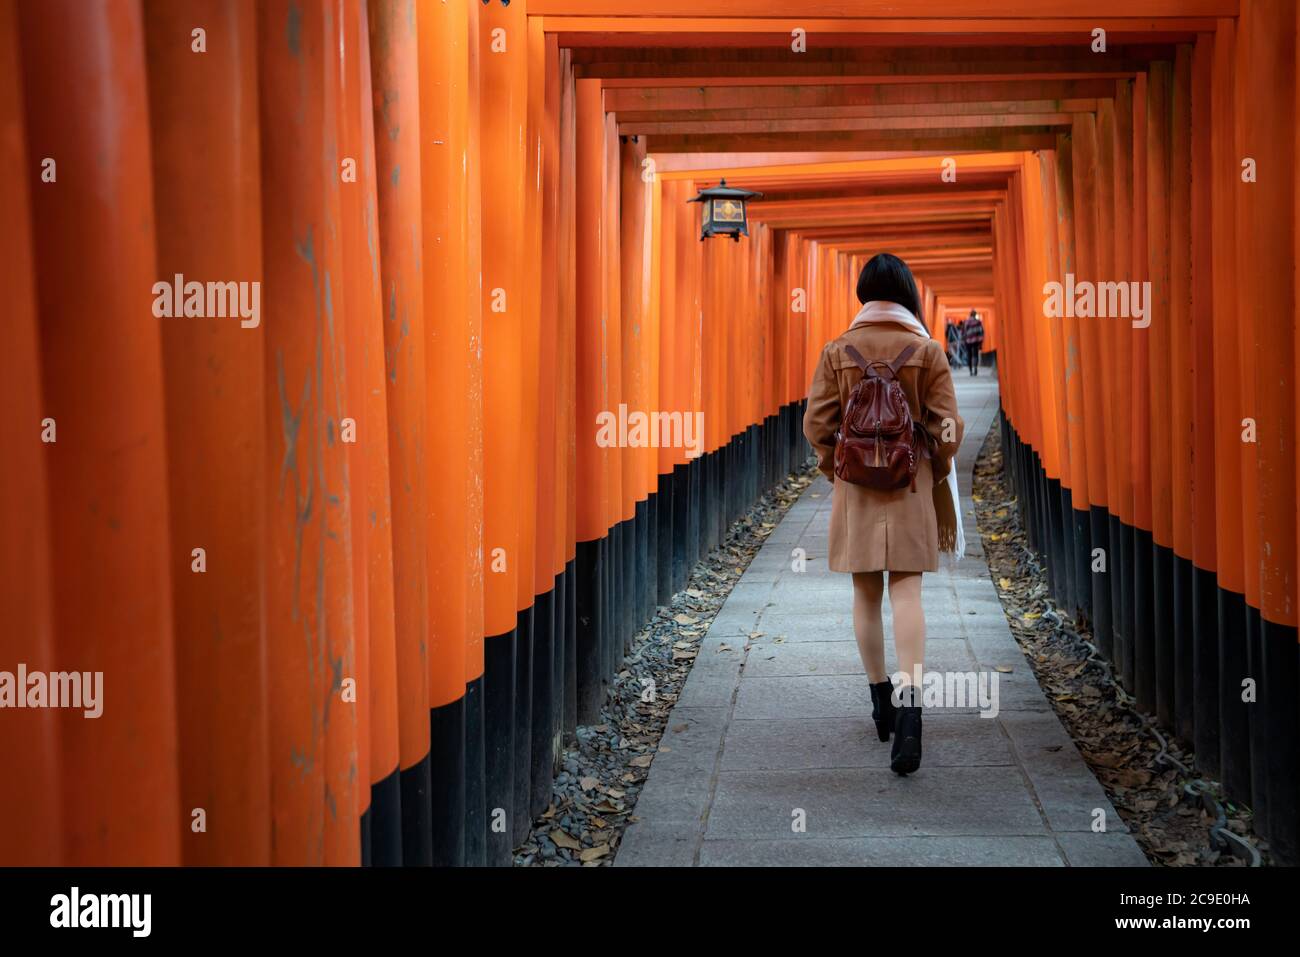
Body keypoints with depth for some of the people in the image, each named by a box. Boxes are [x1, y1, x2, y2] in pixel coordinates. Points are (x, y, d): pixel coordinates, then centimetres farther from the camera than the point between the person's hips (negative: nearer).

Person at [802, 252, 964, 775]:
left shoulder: (837, 351, -2)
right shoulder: (927, 351, -4)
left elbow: (816, 424, -2)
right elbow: (948, 427, -5)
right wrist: (936, 473, 11)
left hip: (855, 485, 1)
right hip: (911, 485, -1)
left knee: (865, 595, 12)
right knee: (907, 591, -5)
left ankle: (881, 702, 22)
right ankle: (909, 705, -22)